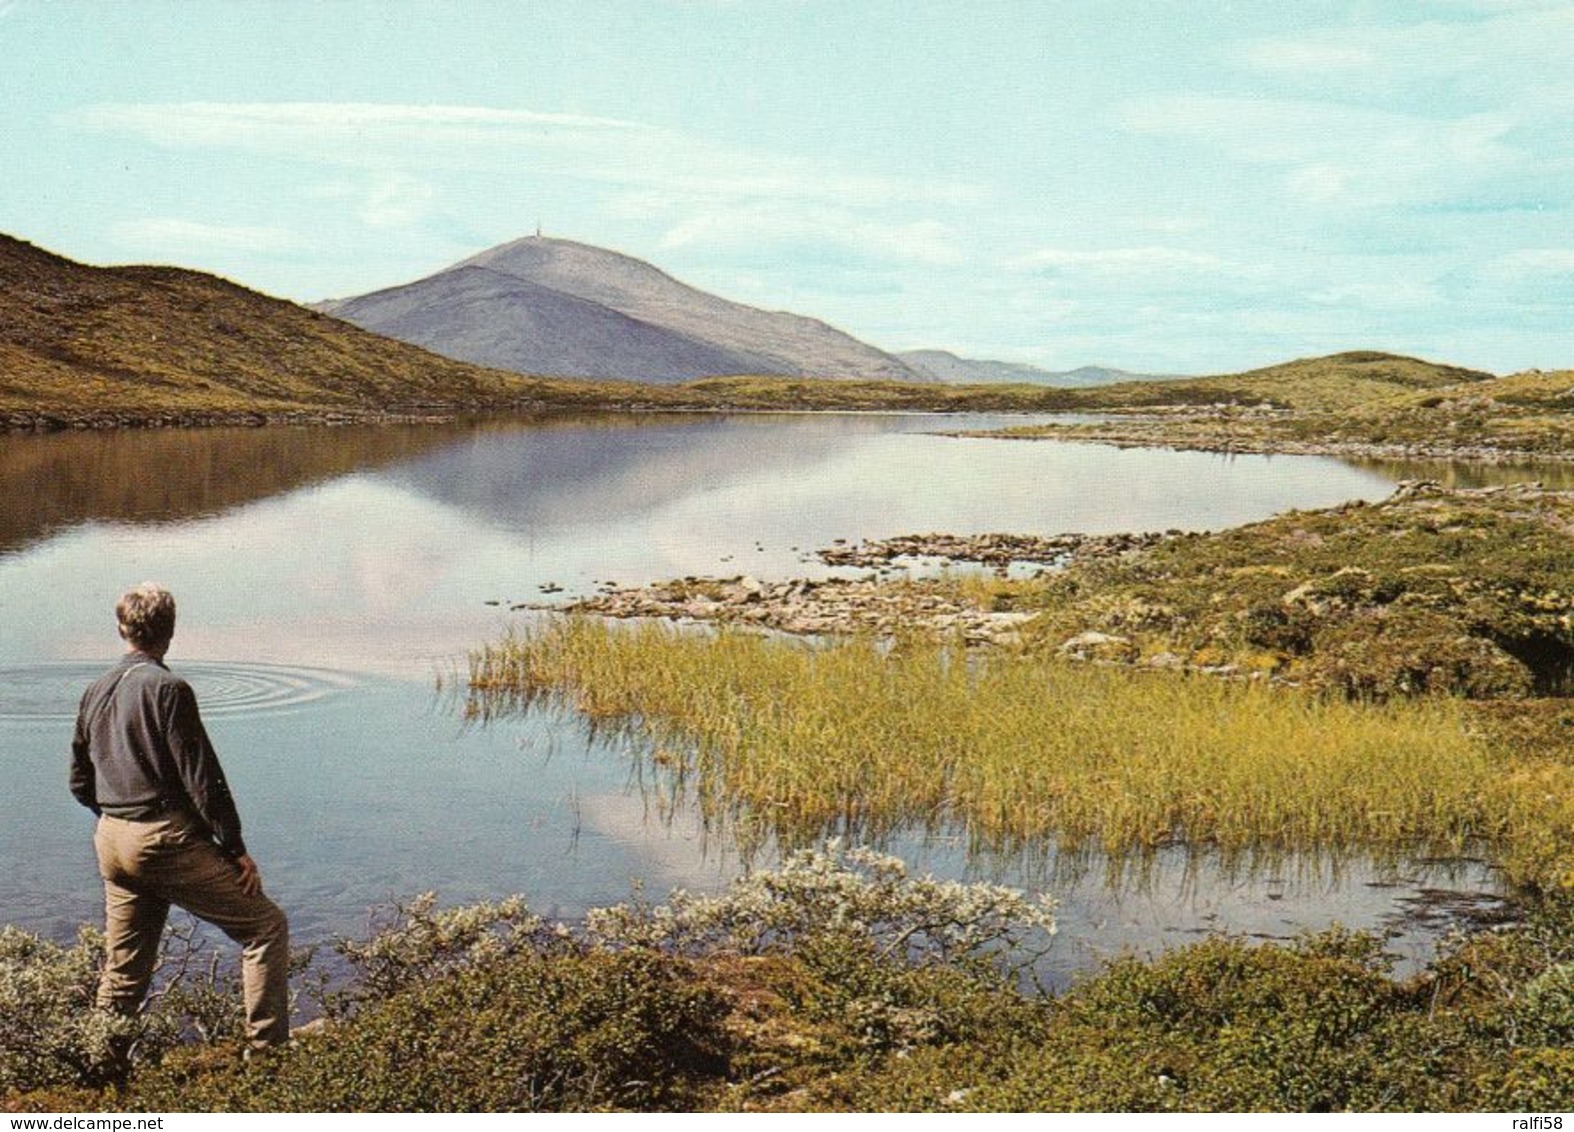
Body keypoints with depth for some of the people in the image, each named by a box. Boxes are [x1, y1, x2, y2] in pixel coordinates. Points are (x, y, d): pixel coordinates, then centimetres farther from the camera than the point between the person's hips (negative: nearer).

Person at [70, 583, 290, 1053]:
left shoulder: (95, 692, 10)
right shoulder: (167, 689, -12)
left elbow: (81, 784, 17)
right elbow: (202, 779, -14)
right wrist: (236, 849, -8)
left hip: (111, 843, 8)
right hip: (168, 840, -8)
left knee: (122, 971, 17)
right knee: (266, 927, 0)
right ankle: (266, 1047, -3)